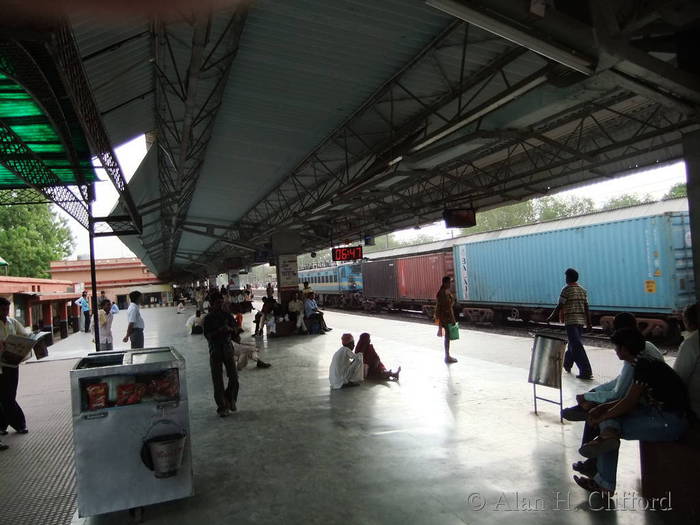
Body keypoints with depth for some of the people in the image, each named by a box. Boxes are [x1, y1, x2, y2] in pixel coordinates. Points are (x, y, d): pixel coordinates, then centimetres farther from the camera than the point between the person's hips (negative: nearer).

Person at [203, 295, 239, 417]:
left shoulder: (227, 316, 5)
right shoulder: (208, 319, -2)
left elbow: (235, 331, 7)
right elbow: (207, 335, -10)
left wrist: (229, 329, -14)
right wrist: (219, 331, -25)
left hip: (227, 349, 2)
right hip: (215, 351, -2)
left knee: (234, 377, -1)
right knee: (218, 381, 0)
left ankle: (230, 399, 25)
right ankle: (222, 407, 9)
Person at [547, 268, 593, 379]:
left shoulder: (566, 289, -9)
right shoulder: (583, 290, 10)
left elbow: (559, 306, -10)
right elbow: (586, 308, 9)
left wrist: (551, 317, 2)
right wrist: (589, 323, 11)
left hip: (570, 321, -8)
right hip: (581, 321, 8)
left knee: (577, 346, -8)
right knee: (573, 343, 22)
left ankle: (586, 372, -12)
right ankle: (567, 364, 39)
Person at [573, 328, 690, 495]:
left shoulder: (645, 366, -18)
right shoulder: (643, 363, 12)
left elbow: (629, 403, -17)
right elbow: (632, 398, 16)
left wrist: (601, 418, -6)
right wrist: (604, 407, 5)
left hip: (670, 423, -9)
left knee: (608, 418, -10)